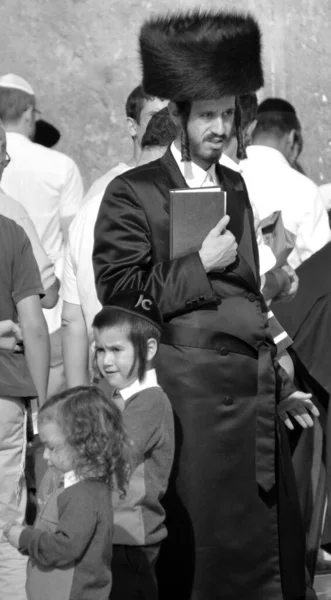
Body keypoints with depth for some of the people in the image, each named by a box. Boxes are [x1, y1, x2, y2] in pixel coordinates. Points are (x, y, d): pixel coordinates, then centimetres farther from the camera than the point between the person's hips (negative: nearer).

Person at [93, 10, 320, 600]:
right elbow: (119, 297, -10)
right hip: (189, 391, -6)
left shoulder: (236, 187, 17)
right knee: (198, 547, -2)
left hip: (253, 392, 6)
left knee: (269, 546, 7)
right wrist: (199, 264, -10)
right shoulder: (132, 193, -4)